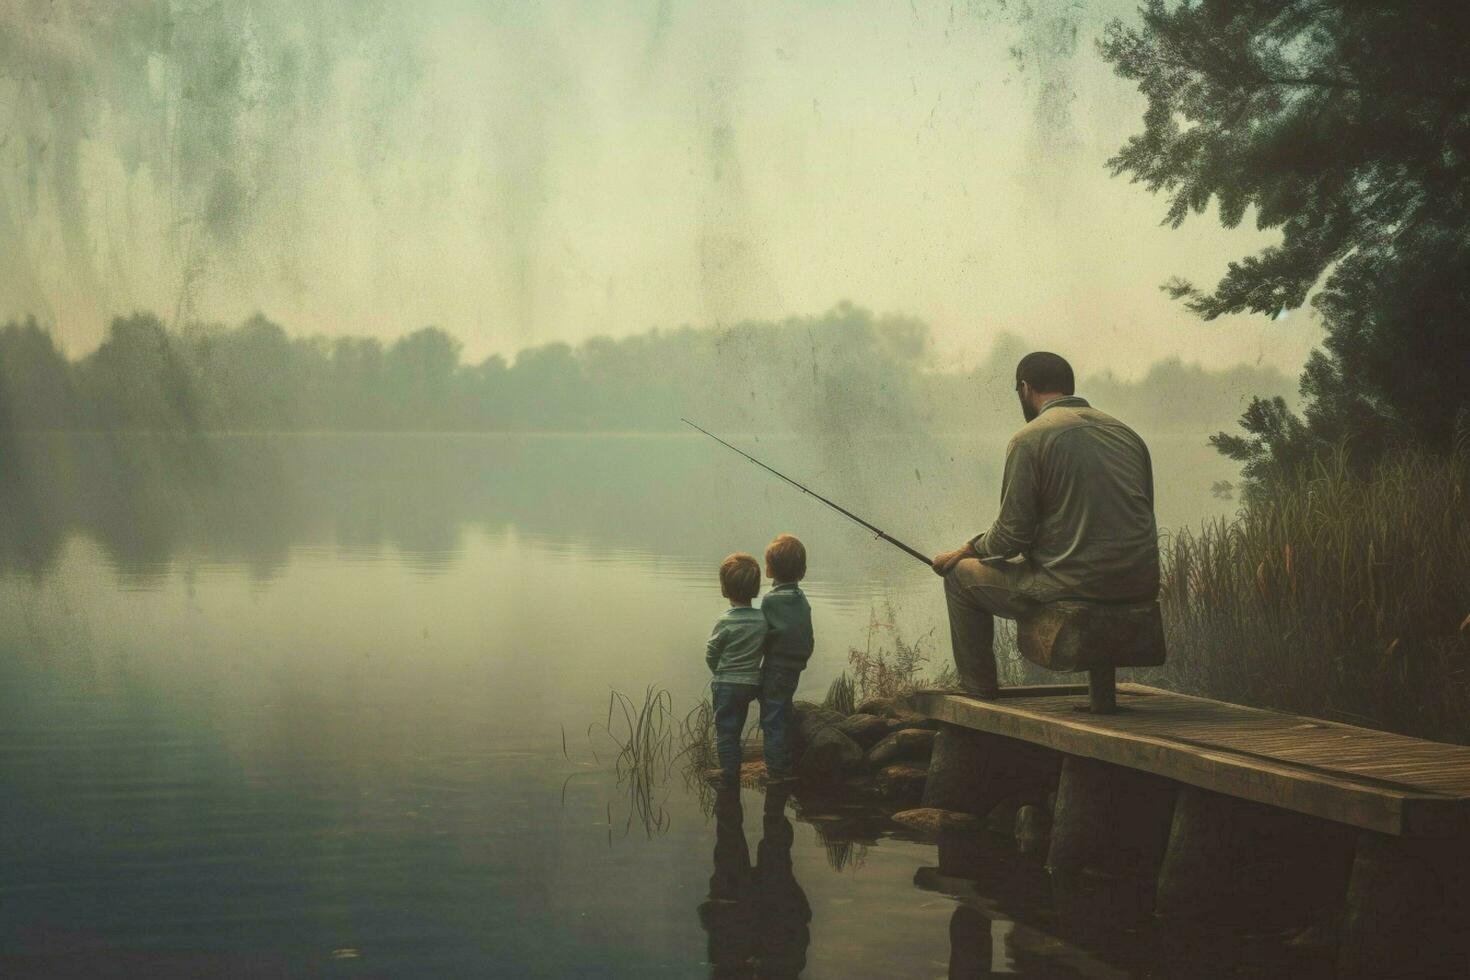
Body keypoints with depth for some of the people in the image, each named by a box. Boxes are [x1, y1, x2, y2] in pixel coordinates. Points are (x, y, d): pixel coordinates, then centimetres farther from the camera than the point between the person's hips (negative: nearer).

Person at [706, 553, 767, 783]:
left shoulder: (725, 622, -17)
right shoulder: (763, 619, -5)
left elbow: (710, 654, -8)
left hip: (726, 685, -5)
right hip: (752, 683, 5)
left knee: (726, 732, 5)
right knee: (736, 728, 19)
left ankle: (730, 775, 6)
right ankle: (733, 771, 27)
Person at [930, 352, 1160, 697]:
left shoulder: (1029, 439, -6)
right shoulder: (1125, 432, 14)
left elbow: (1012, 536, -8)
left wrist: (965, 552, 12)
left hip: (1076, 584, -7)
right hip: (1142, 585, 7)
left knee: (961, 576, 13)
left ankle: (979, 697, 19)